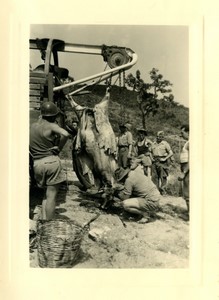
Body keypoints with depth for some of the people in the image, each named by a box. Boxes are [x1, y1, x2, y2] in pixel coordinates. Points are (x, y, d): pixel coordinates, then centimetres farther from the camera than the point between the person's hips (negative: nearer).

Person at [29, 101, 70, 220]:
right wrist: (59, 148, -9)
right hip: (51, 161, -6)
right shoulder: (51, 126, -7)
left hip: (37, 164, 6)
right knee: (51, 196, 0)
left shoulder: (32, 126, 12)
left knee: (46, 194, 20)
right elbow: (65, 134, -23)